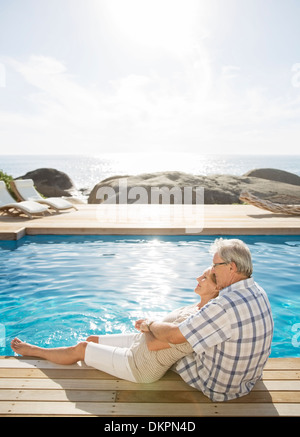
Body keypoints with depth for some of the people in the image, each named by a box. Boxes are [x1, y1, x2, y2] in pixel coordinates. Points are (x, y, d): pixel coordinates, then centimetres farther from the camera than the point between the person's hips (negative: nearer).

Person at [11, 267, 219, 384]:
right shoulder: (200, 307, -5)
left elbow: (153, 344, -27)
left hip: (142, 367, -8)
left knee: (80, 349, 3)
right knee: (91, 340, 14)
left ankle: (33, 350, 27)